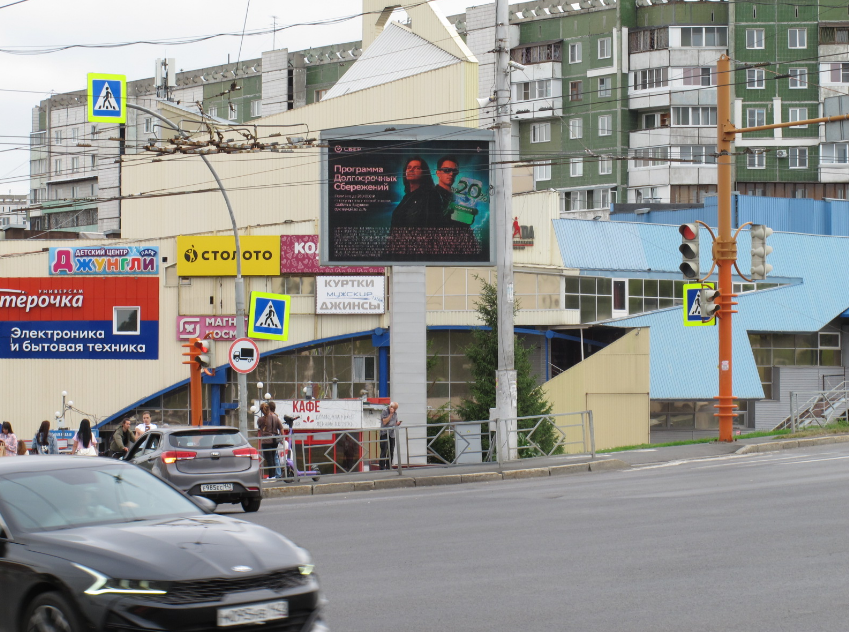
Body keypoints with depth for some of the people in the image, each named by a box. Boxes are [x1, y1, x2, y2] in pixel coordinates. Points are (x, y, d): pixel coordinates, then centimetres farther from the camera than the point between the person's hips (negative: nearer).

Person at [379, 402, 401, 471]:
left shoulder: (395, 412, 14)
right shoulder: (385, 411, -6)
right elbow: (385, 422, -14)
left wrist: (398, 424, 0)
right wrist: (391, 414, -15)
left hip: (392, 434, 7)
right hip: (385, 433, -7)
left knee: (391, 452, 7)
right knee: (384, 451, -8)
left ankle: (389, 467, 14)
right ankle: (382, 468, -7)